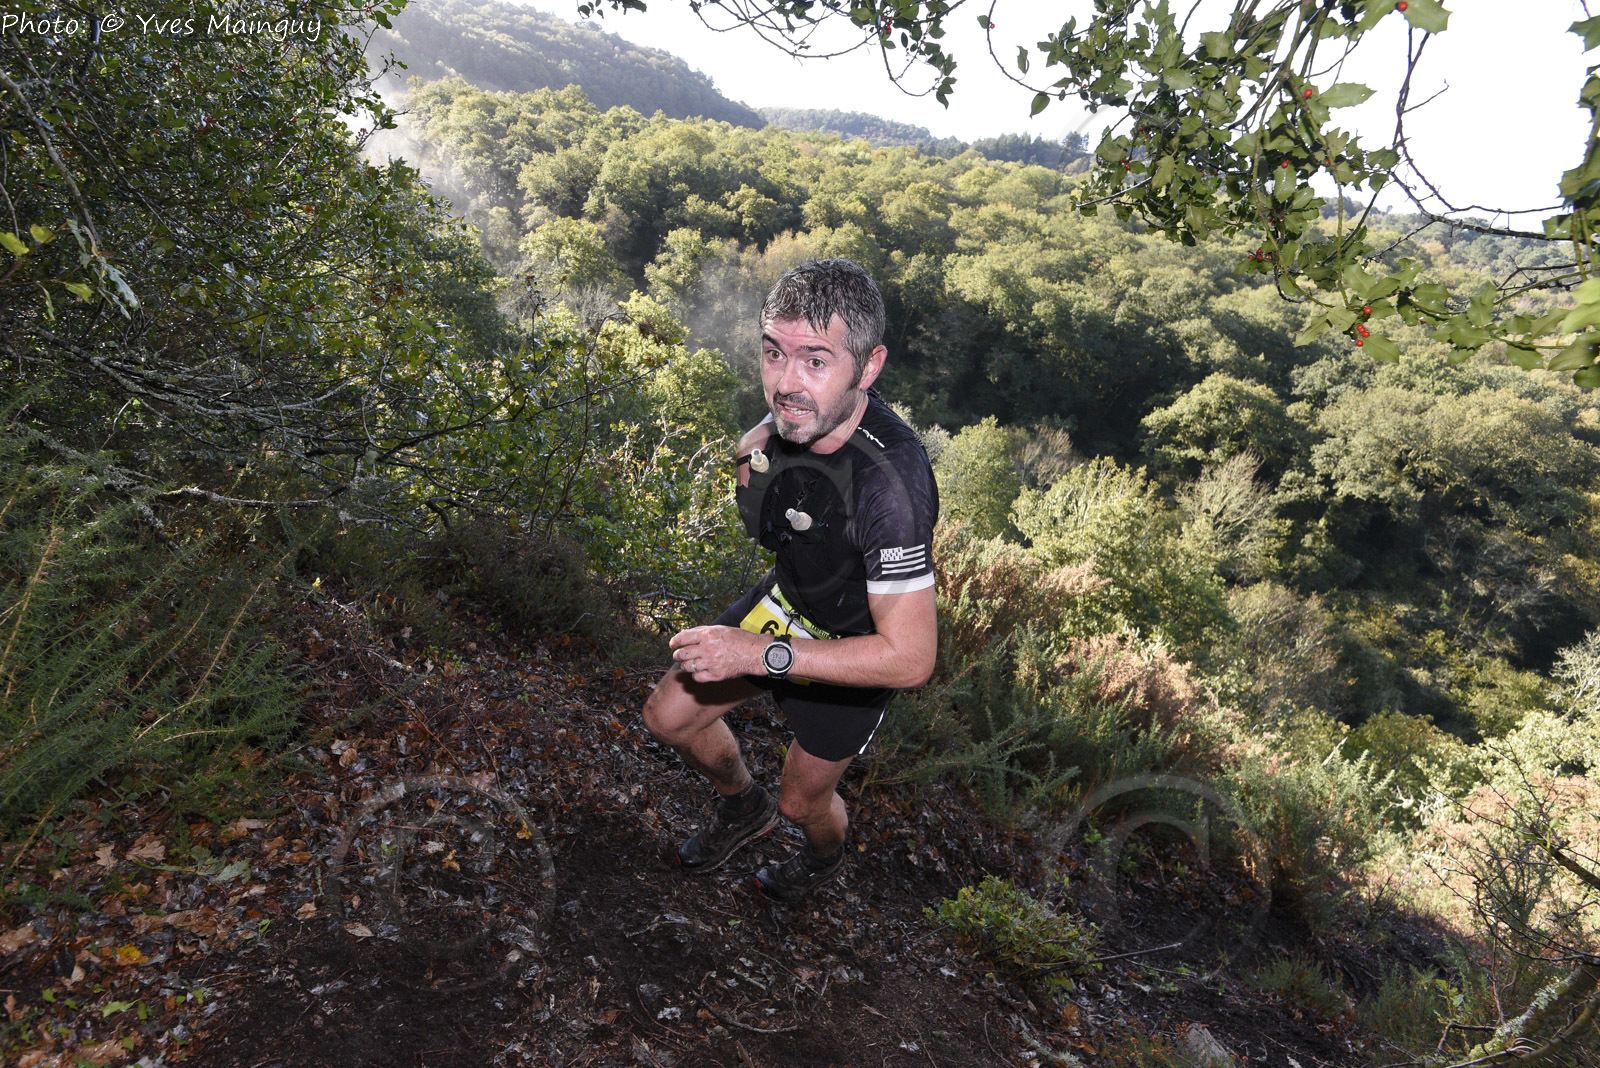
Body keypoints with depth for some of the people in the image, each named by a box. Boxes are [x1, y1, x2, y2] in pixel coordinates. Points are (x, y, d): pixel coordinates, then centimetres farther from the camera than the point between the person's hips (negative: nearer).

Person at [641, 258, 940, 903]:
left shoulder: (890, 481, -42)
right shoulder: (802, 408, -20)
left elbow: (910, 658, -38)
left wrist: (759, 653, -39)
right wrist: (760, 449, -10)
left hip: (857, 645, -6)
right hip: (785, 599, 6)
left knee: (803, 799, 15)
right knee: (668, 716, 11)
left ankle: (826, 859, 54)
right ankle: (745, 808, 42)